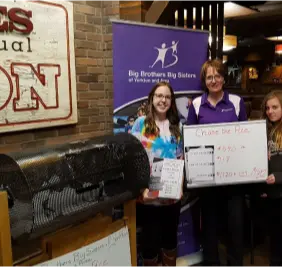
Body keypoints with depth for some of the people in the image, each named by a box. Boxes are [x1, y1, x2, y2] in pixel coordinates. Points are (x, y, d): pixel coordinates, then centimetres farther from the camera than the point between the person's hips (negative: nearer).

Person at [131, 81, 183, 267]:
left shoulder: (177, 125, 7)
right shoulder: (141, 123, -5)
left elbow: (181, 158, 12)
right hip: (149, 195, -3)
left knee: (170, 237, 17)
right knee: (150, 239, 7)